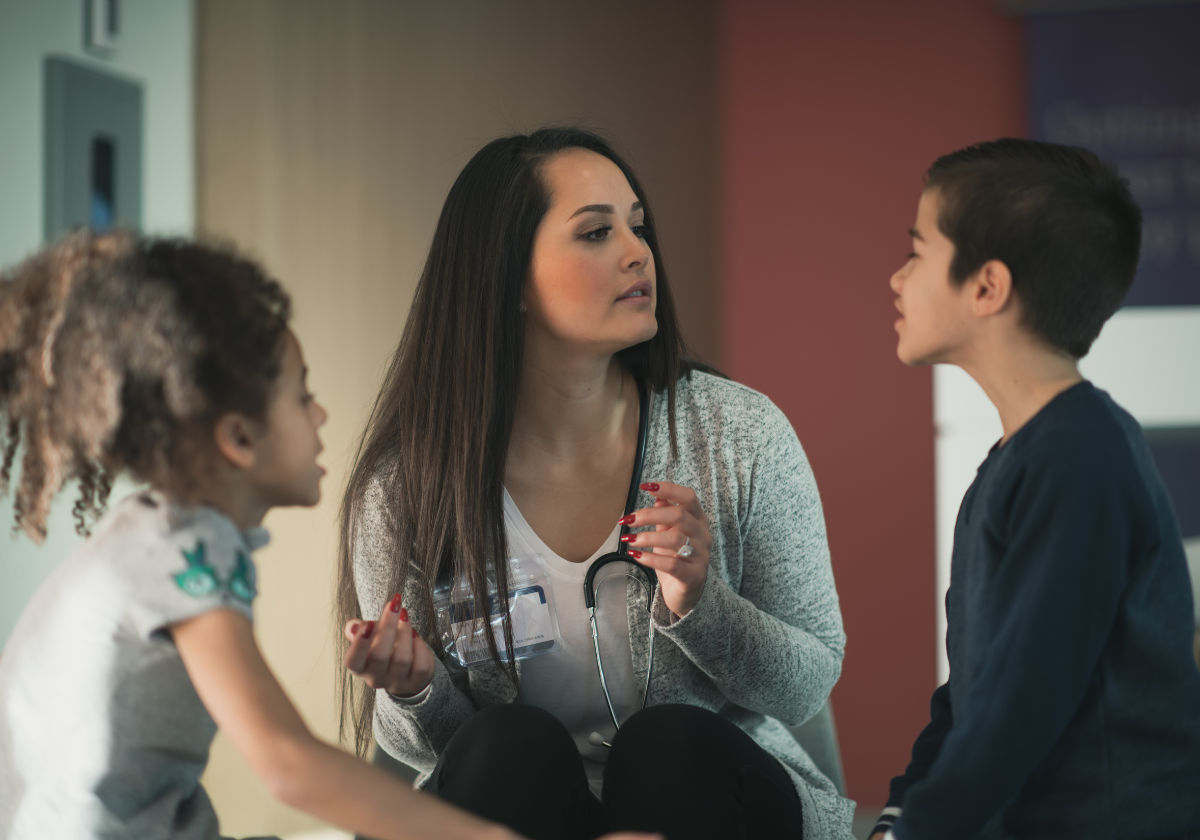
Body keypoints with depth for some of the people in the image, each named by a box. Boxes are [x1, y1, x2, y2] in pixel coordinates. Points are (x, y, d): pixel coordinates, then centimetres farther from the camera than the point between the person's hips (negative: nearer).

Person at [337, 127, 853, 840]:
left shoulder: (743, 435, -9)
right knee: (510, 745, -31)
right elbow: (429, 745, 2)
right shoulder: (404, 485, -10)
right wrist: (416, 691, -22)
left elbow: (811, 685, -2)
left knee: (671, 741, -31)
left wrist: (700, 606, -22)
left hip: (702, 782, 1)